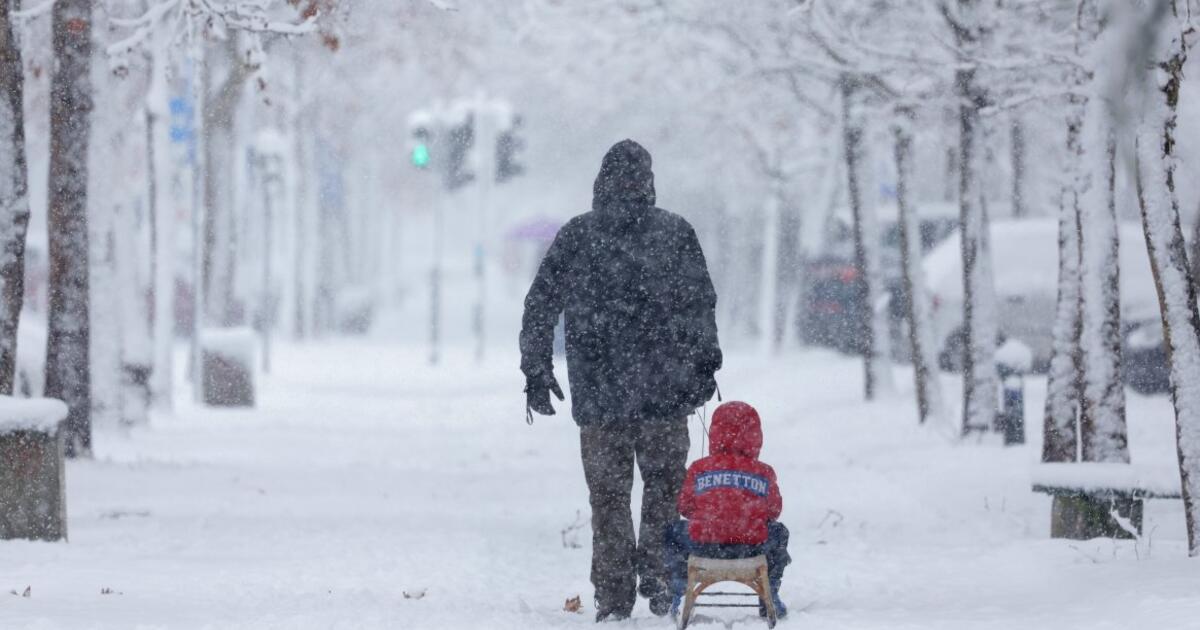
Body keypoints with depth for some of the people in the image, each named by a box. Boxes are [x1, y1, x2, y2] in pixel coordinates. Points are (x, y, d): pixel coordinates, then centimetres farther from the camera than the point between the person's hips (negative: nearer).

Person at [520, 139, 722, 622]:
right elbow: (700, 303, -4)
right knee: (665, 483, 14)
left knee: (608, 493, 8)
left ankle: (613, 596, 6)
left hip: (597, 390, 1)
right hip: (664, 388, -1)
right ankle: (658, 574, 2)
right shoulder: (676, 232, -2)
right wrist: (705, 363, 5)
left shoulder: (575, 235, 2)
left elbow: (539, 306, 4)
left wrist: (536, 370, 11)